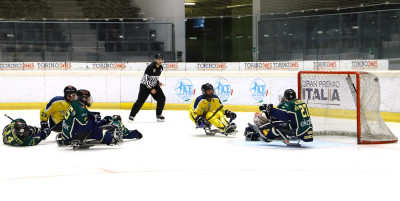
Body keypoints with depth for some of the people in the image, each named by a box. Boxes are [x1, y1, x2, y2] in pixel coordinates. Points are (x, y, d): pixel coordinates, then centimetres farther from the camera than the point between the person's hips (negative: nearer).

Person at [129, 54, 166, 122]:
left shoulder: (160, 67, 3)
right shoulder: (151, 67, -22)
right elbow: (146, 78, -22)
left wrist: (158, 82, 2)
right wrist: (151, 89, -21)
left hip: (154, 85, 7)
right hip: (145, 85, -7)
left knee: (162, 98, -3)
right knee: (140, 100, -14)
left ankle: (158, 115, 9)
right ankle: (132, 115, -6)